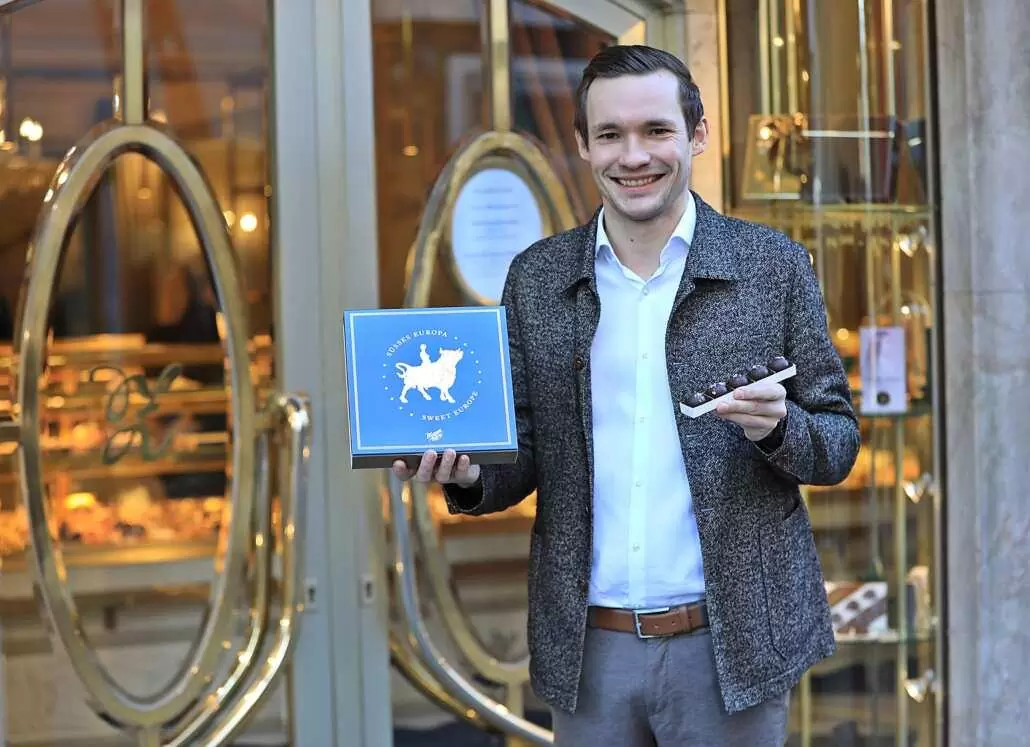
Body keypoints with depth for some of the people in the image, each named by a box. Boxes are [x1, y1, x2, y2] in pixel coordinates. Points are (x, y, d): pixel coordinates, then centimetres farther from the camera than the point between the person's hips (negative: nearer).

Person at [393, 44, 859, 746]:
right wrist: (469, 474, -11)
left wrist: (777, 426, -18)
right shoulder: (537, 278, 6)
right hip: (589, 648, 2)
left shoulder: (774, 266, -1)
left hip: (729, 644, -2)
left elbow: (838, 444, 3)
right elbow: (525, 453, 10)